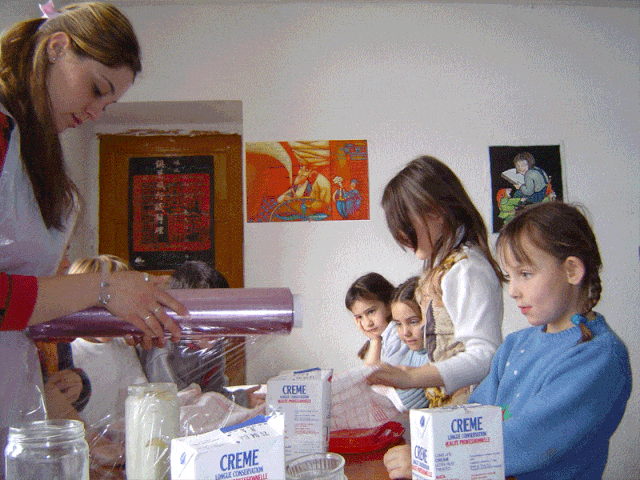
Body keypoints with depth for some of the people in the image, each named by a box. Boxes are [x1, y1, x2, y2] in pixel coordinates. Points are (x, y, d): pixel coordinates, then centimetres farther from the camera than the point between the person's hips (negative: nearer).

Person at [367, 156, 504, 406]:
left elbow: (486, 356, -22)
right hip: (444, 401, 8)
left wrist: (411, 378, -27)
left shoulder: (466, 268, -14)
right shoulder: (439, 266, 14)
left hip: (468, 403, -8)